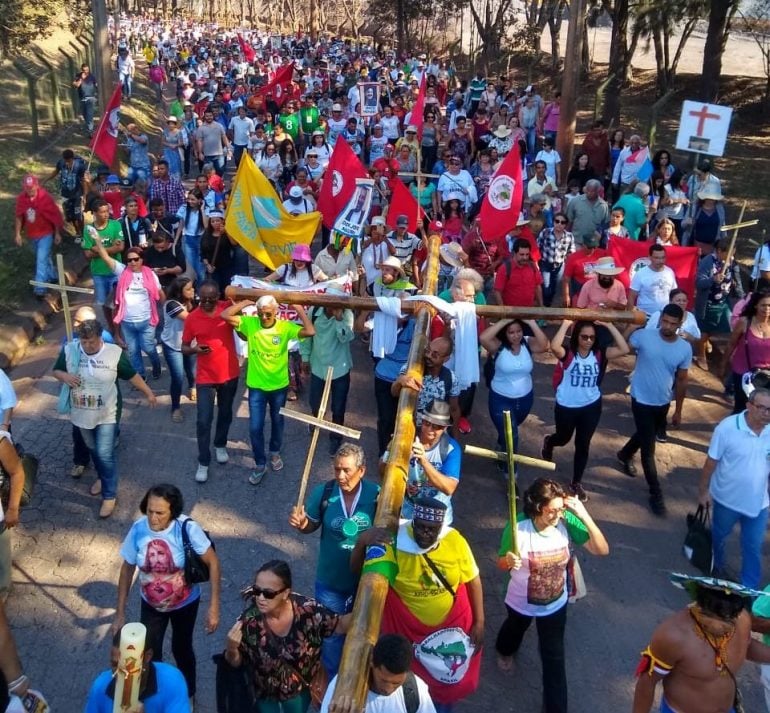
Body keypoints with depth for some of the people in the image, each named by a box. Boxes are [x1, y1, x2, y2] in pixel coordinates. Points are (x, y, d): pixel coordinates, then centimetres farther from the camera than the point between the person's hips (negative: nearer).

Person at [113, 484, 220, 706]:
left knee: (181, 649, 21)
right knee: (148, 655, 10)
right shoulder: (138, 529, -24)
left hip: (185, 604, -1)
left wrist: (214, 607, -24)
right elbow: (127, 569, -9)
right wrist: (120, 613, -4)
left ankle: (187, 695, 50)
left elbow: (213, 562, -23)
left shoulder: (187, 528, -32)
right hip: (151, 605, 2)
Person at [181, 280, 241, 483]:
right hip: (205, 377, -1)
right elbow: (184, 348, 0)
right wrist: (194, 349, -23)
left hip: (229, 374, 1)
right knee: (203, 420, -1)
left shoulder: (228, 309, -7)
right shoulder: (192, 318, -8)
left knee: (225, 414, 20)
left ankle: (220, 445, 44)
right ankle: (203, 462, 12)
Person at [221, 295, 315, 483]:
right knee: (255, 427, 2)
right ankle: (260, 464, 20)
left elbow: (310, 332, -27)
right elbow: (225, 315, -17)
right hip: (256, 386, 0)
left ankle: (275, 453, 46)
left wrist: (300, 310, -19)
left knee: (277, 422, 21)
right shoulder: (249, 323, -11)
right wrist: (245, 303, -14)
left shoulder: (285, 327, -14)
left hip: (279, 385, 0)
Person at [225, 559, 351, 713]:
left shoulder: (307, 610, -30)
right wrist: (232, 648, -37)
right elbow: (235, 663, -15)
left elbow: (340, 625, -17)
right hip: (263, 692, -1)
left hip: (299, 689, 1)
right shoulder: (249, 620, -28)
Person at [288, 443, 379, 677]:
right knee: (331, 637, 20)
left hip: (366, 581, 0)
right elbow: (313, 525, -1)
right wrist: (301, 523, -22)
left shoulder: (377, 495, -20)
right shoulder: (323, 492, -17)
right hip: (331, 583, 0)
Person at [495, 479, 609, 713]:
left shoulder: (567, 522, -28)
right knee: (515, 629, 33)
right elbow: (501, 563, -17)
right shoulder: (518, 528, -33)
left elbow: (602, 550, -27)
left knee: (554, 657, 12)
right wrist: (509, 561, -43)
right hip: (521, 601, 0)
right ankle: (505, 651, 69)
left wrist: (584, 516, -40)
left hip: (555, 603, 0)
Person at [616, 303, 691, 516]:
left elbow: (681, 380, 2)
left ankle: (624, 455, 58)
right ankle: (655, 493, 14)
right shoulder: (643, 336, -16)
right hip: (642, 401, -4)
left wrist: (678, 411, 7)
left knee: (645, 435, 28)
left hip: (663, 403, 4)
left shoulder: (685, 348, -8)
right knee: (648, 449, 0)